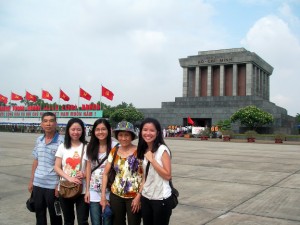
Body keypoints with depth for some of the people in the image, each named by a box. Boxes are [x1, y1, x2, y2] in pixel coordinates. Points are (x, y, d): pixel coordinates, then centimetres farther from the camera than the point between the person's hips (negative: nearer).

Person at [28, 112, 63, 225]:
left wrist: (60, 185, -14)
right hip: (38, 184, 6)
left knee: (54, 215, 10)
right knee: (39, 214, 18)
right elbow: (36, 161, 14)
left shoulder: (61, 141, -13)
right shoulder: (39, 140, 6)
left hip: (53, 185, -5)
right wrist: (31, 180, 13)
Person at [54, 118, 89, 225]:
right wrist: (69, 178, -15)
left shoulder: (86, 147, -3)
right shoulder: (62, 147, 3)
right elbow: (57, 167, 1)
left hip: (82, 190, -2)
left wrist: (85, 174, -20)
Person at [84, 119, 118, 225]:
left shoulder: (114, 146, -8)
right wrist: (87, 190, 5)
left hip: (109, 190, -3)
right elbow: (88, 169, 8)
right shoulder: (91, 147, 5)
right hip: (94, 191, 3)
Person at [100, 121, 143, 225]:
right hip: (116, 195, 4)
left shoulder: (138, 152, -10)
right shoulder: (114, 151, 2)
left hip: (134, 196, -4)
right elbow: (105, 173, 5)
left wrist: (139, 196, -14)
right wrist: (103, 195, 1)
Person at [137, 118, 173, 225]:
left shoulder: (162, 149, -14)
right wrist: (139, 194, 7)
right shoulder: (143, 150, 5)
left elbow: (167, 175, -18)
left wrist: (152, 160, -20)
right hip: (146, 197, 6)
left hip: (161, 199, -6)